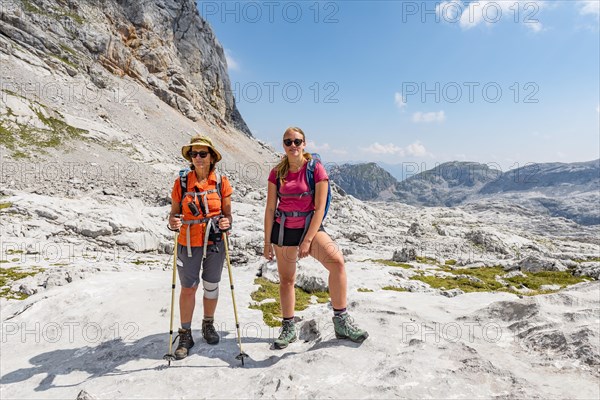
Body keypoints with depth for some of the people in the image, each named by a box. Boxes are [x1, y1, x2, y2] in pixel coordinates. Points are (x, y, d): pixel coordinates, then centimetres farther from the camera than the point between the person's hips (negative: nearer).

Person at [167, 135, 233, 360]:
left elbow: (227, 213, 3)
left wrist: (227, 223, -18)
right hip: (188, 243, 0)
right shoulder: (182, 182, -3)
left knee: (211, 286, 14)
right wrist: (172, 222, -20)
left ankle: (208, 325, 39)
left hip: (214, 242, 1)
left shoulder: (221, 182, -3)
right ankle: (185, 335, 25)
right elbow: (174, 212, 2)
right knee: (188, 288, 6)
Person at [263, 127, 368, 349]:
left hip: (310, 227, -3)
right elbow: (270, 209, 3)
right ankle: (289, 328, 31)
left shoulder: (316, 169, -7)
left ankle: (341, 321, -14)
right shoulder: (277, 173, 1)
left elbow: (319, 208, -11)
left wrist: (307, 240, -15)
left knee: (336, 260, -27)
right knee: (286, 279, 11)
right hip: (283, 230, 3)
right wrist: (267, 242, 2)